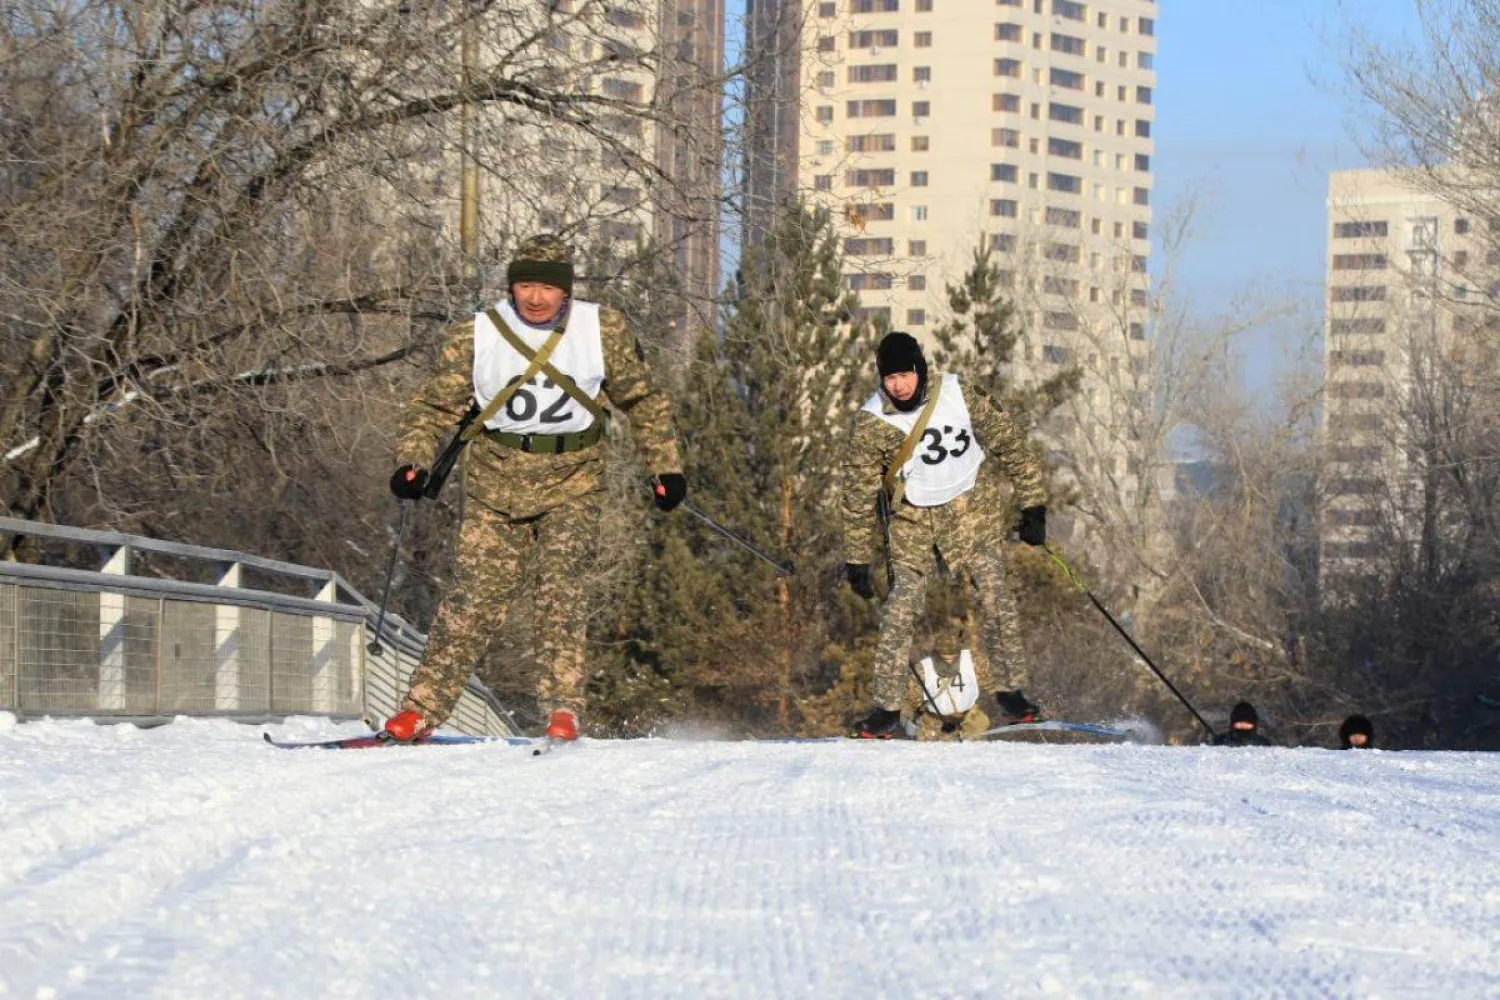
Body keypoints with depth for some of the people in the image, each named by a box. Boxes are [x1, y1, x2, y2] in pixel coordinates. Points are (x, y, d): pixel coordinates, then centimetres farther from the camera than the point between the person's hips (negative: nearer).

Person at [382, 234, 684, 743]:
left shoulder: (603, 330, -2)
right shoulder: (476, 336, -3)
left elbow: (643, 400, 9)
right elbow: (437, 404, 2)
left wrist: (666, 466, 5)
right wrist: (413, 460, -12)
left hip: (571, 484, 0)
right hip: (496, 482, 0)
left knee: (561, 588, -18)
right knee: (475, 597, -6)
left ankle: (563, 708, -16)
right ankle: (422, 708, 0)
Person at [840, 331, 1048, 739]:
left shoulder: (957, 395, -14)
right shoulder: (872, 422, -14)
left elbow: (1008, 442, -2)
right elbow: (858, 493, -5)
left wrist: (1033, 506, 0)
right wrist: (857, 559, -4)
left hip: (972, 506, 0)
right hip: (913, 518, 0)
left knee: (993, 595, -10)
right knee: (900, 609, -10)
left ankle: (1009, 691, 1)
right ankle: (887, 708, -4)